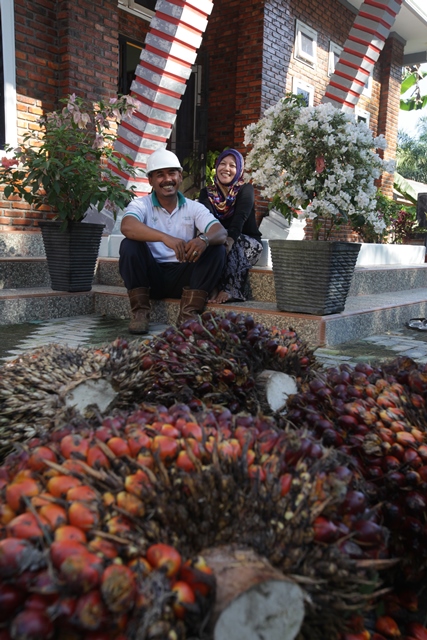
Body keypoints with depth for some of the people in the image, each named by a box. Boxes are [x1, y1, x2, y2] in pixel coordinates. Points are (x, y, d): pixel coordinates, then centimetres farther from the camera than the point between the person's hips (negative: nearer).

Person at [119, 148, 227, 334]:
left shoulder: (194, 208, 5)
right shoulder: (141, 204, -1)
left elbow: (221, 233, -12)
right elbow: (127, 226, -25)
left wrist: (204, 239, -37)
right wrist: (165, 238, -41)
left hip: (183, 277, 2)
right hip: (151, 276, -2)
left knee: (217, 249, -17)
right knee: (129, 245, -25)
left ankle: (188, 315, -18)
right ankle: (140, 312, -15)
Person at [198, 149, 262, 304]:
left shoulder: (246, 190, -5)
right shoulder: (207, 193, 4)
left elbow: (240, 219, -26)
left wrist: (230, 240, -46)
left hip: (247, 242, -2)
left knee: (234, 245, -34)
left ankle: (231, 290, -34)